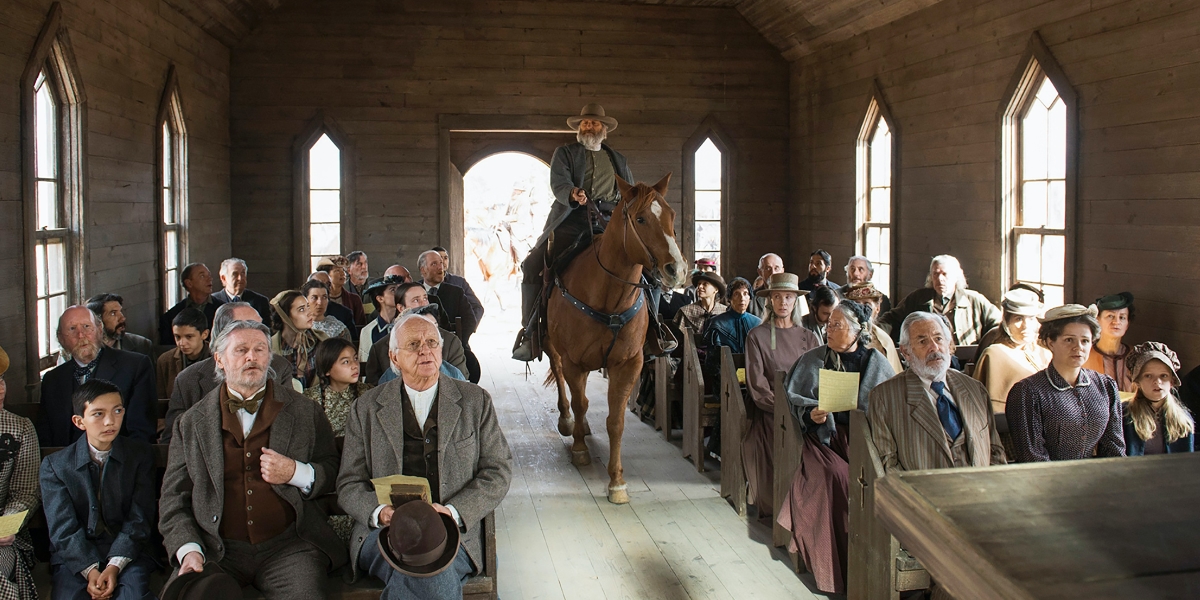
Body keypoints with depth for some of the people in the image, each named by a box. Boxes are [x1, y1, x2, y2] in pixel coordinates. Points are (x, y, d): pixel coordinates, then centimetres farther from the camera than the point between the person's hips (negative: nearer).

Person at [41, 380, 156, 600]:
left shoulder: (141, 455, 5)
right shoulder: (54, 465, 4)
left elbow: (139, 519, -1)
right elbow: (62, 527, -5)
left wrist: (115, 566, -15)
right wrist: (90, 570, -19)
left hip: (128, 551, 0)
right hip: (74, 556, 0)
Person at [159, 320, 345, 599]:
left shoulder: (305, 411, 12)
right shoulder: (191, 423, 12)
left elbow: (335, 473, 12)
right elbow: (174, 498, 11)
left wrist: (295, 473, -8)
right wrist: (189, 550, -5)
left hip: (289, 546, 0)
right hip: (216, 551, 1)